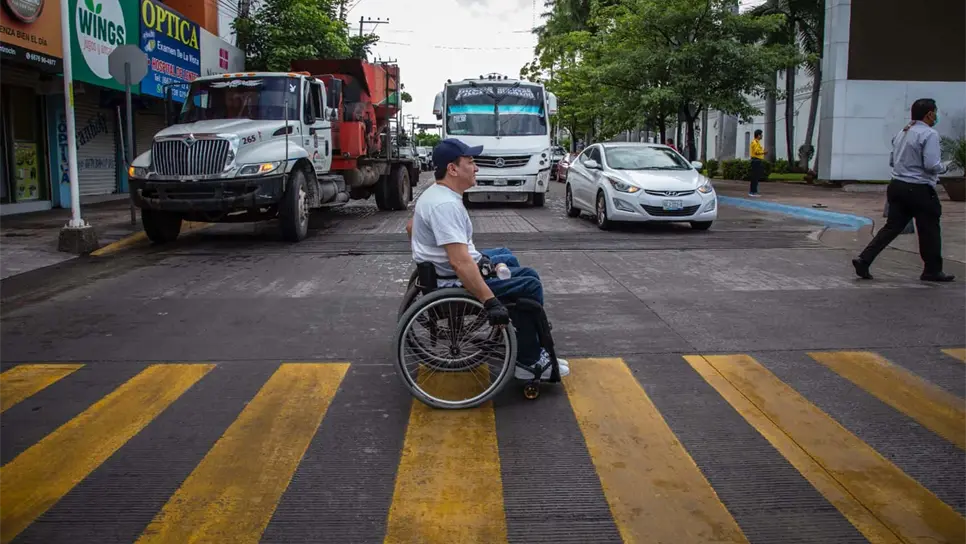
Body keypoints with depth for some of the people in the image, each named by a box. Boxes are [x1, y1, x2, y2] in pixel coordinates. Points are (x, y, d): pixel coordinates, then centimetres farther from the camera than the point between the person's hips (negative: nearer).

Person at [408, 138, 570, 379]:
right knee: (529, 284, -12)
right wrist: (490, 301, -35)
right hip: (452, 281, -11)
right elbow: (460, 263, -35)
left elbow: (411, 227, 23)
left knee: (506, 256, 28)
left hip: (442, 269, 11)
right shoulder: (445, 205, -26)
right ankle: (529, 361, -4)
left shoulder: (435, 193, 7)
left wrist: (430, 256, 35)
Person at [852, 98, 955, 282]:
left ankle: (863, 259, -4)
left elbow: (892, 161, 17)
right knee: (929, 230, 7)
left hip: (897, 185, 7)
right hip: (919, 189, -7)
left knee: (892, 226, 8)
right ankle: (932, 271, 19)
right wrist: (943, 167, 0)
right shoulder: (929, 134, -13)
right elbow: (932, 165, -20)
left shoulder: (901, 133, 12)